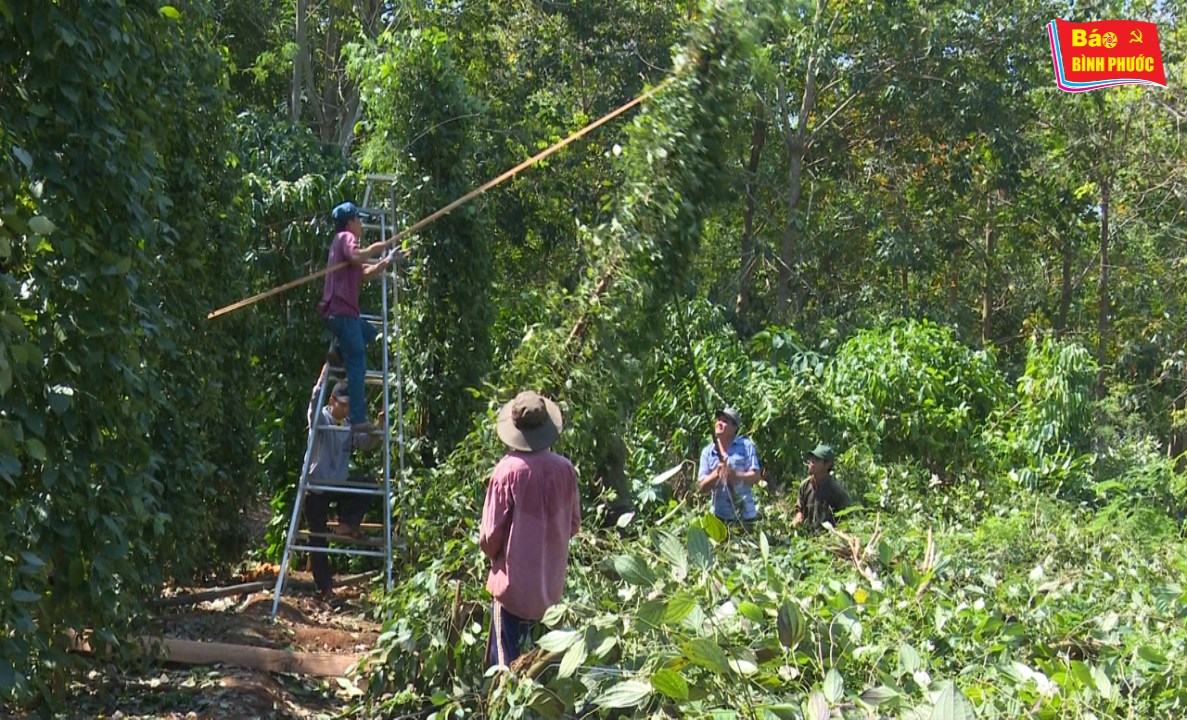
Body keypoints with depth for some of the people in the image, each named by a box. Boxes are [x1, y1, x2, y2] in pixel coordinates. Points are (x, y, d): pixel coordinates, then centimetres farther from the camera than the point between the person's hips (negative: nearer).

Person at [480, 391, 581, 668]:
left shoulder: (508, 470, -18)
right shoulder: (565, 469, -6)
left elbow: (490, 535, -13)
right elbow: (574, 524, 8)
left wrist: (493, 553, 8)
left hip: (513, 585, -4)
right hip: (550, 588, 4)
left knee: (505, 664, 3)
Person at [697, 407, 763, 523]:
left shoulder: (746, 446, 2)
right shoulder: (708, 452, 7)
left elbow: (756, 476, -4)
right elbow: (702, 487, 3)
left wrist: (735, 475, -21)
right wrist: (717, 473, -15)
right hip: (720, 514, 2)